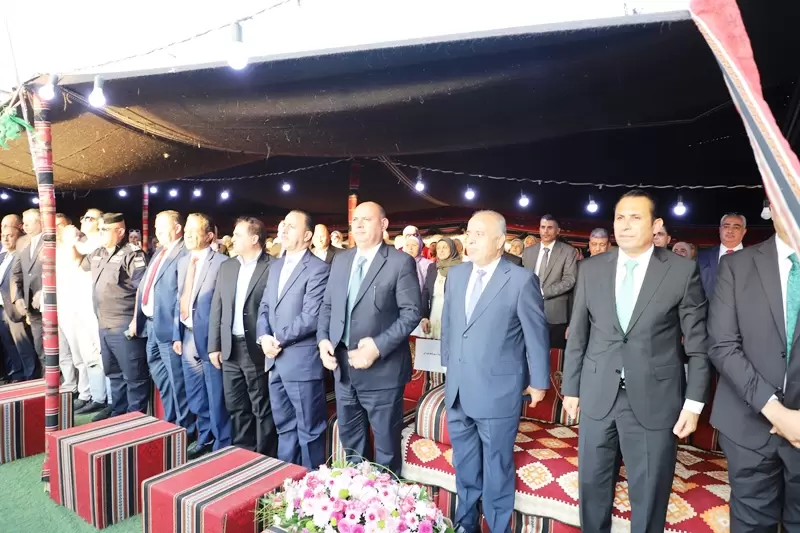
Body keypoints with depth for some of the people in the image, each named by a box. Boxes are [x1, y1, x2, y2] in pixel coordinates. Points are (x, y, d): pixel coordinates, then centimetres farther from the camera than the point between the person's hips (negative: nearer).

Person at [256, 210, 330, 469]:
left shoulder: (318, 269, -12)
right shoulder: (276, 266, 14)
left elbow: (311, 317, -18)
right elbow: (264, 306, 14)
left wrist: (278, 340, -12)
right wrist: (264, 336, -4)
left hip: (302, 361, -7)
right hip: (275, 360, 8)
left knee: (308, 428, 6)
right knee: (284, 426, 19)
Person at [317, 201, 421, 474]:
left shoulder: (401, 262, -10)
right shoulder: (340, 260, 9)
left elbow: (411, 312, -14)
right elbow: (327, 305, 13)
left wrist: (379, 346, -22)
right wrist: (323, 339, -3)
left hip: (381, 369, -6)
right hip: (342, 366, 6)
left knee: (385, 441, 13)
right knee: (350, 437, 22)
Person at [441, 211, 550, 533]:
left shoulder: (521, 280, -13)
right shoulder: (456, 275, 4)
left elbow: (537, 334, -6)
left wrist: (538, 382, -1)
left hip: (497, 392, -5)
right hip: (458, 390, 5)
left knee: (496, 468, 14)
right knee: (464, 465, 22)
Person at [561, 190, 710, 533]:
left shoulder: (683, 271, -5)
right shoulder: (591, 268, 2)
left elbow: (698, 343, -2)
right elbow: (577, 334, 6)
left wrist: (694, 403, -5)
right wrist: (571, 387, 7)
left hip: (654, 400, -2)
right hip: (598, 396, 3)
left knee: (648, 495, 13)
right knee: (592, 484, 16)